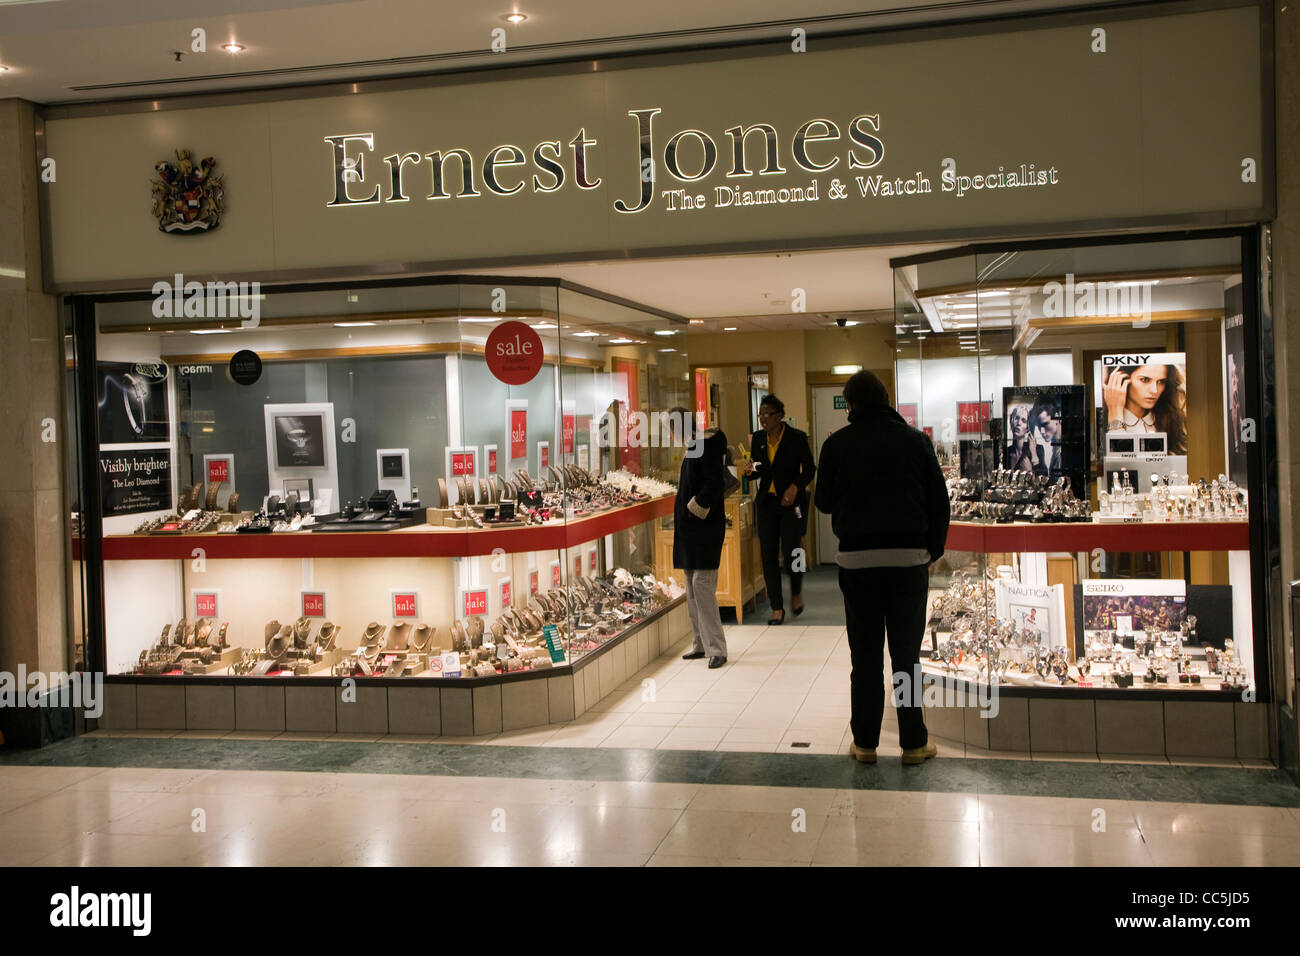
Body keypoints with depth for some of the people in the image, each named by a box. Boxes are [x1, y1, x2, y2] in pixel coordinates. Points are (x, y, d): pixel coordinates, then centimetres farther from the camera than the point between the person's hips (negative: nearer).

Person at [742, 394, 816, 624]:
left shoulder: (797, 437, -6)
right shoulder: (757, 438, 7)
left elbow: (809, 469, 0)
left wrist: (795, 487, -15)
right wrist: (750, 469, -8)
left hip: (791, 502, -4)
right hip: (766, 502, 4)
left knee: (790, 553, -9)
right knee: (768, 555, 1)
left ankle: (796, 592, 22)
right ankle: (777, 608, 9)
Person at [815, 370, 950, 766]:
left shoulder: (837, 444, -1)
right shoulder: (915, 439, 1)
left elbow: (824, 501, 5)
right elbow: (939, 499, 2)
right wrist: (933, 548, 11)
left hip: (858, 560, 0)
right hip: (909, 558, 0)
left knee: (865, 656, 8)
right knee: (907, 654, 7)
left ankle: (865, 742, 13)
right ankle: (914, 743, 12)